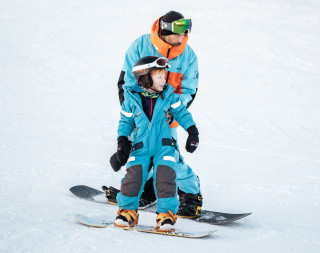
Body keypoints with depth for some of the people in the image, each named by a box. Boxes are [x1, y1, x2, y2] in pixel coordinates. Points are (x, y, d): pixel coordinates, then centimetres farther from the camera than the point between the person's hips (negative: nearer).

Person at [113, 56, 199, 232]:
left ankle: (166, 213, -1)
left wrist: (193, 131, 3)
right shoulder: (132, 99, -3)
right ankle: (128, 210, 4)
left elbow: (181, 113, 9)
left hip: (164, 146, 0)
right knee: (134, 175, -13)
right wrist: (122, 141, -1)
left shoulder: (168, 96, -2)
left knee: (165, 177, -13)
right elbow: (126, 120, 8)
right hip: (141, 147, 0)